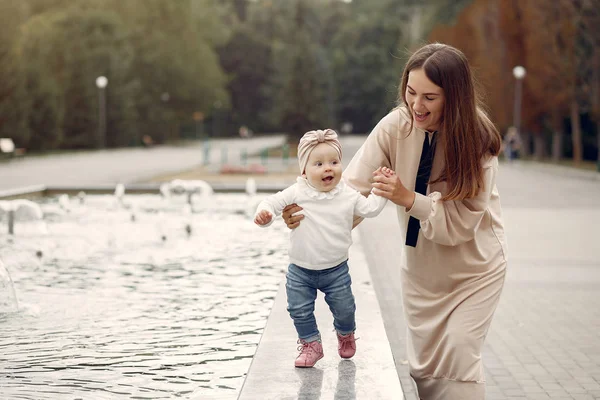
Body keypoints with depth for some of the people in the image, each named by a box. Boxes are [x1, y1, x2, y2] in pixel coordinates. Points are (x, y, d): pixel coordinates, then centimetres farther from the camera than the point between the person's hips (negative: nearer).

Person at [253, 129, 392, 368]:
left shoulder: (348, 195, -5)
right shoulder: (297, 193, -11)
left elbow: (370, 208, 0)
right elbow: (273, 202, -11)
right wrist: (264, 214, -32)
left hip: (336, 269, 1)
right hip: (300, 270, 0)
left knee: (344, 308, 11)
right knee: (300, 310, 3)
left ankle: (346, 335, 43)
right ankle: (311, 345, 24)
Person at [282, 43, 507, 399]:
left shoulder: (478, 141, -23)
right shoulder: (397, 126, -15)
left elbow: (460, 222, -25)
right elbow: (354, 187, -24)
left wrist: (408, 199, -38)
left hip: (474, 266, -3)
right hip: (422, 266, 3)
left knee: (458, 354, -12)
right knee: (424, 363, 10)